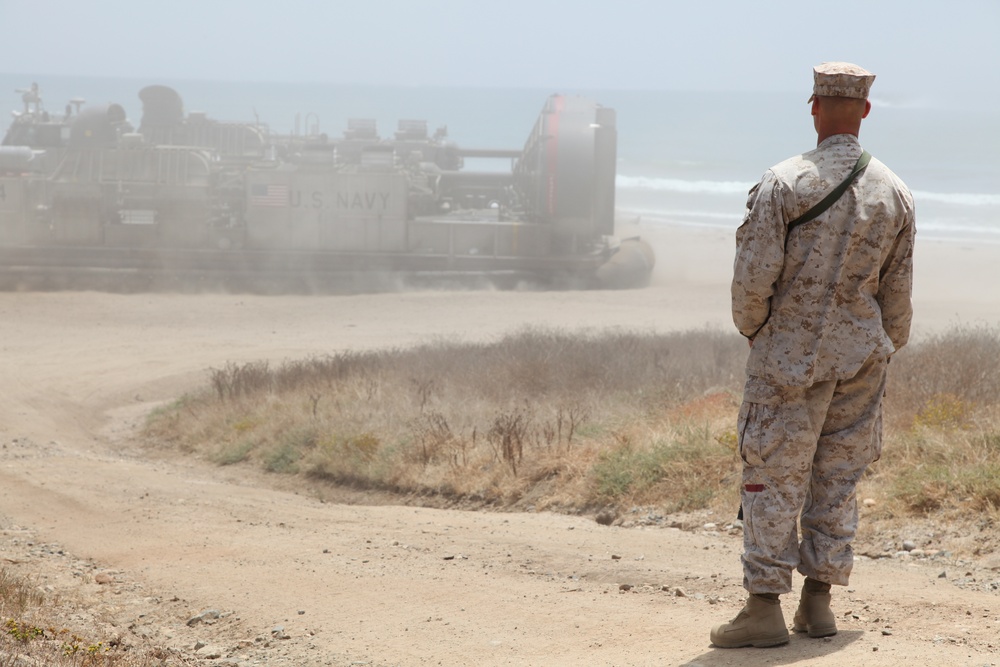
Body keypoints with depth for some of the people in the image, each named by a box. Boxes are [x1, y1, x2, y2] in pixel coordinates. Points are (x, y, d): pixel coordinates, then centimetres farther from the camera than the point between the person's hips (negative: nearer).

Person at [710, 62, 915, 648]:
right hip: (860, 355, 4)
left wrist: (752, 327, 5)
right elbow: (898, 292, 6)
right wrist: (888, 349, 22)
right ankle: (819, 601, 15)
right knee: (838, 478, 11)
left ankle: (765, 606, -3)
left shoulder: (783, 183, -14)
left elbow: (754, 276, -14)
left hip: (789, 352, -4)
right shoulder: (895, 194, 0)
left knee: (773, 477, 0)